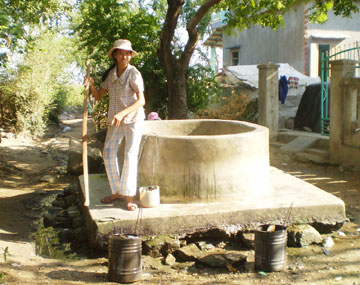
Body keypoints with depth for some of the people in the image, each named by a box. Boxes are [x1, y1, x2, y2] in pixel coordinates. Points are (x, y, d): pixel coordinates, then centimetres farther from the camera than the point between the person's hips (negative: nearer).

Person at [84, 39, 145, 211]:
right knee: (109, 153, 5)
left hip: (133, 119, -6)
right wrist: (91, 85, -11)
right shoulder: (109, 74, 5)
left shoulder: (133, 73, -13)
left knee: (130, 155, -12)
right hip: (115, 120, 6)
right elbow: (98, 96, 9)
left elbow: (141, 100, -20)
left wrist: (122, 113, -31)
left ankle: (129, 197, -6)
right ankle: (117, 192, 18)